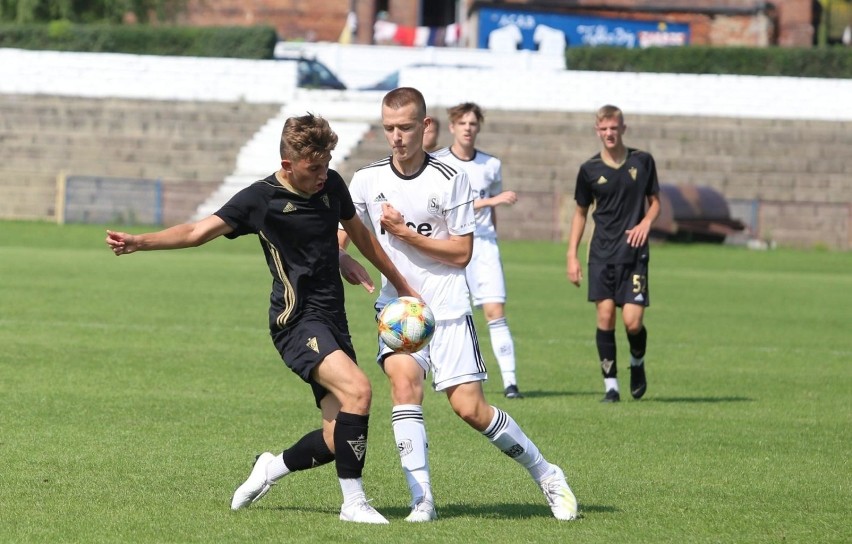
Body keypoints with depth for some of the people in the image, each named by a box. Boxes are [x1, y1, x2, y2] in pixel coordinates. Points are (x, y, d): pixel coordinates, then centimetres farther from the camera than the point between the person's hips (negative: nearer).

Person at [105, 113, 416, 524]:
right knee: (357, 390, -29)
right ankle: (353, 502, -21)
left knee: (339, 440, -2)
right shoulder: (261, 199, -10)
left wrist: (404, 288, 27)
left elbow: (360, 235, 23)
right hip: (297, 319, -7)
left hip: (332, 321, 7)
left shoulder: (331, 185, 8)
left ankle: (272, 467, 25)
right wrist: (139, 242, -28)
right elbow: (199, 231, -15)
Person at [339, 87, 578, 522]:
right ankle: (422, 499, -22)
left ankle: (546, 474, 14)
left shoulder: (450, 180, -6)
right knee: (403, 382, -23)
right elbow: (340, 237, 11)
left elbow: (461, 253, -6)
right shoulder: (366, 180, 3)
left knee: (469, 407, -7)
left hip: (447, 307, -2)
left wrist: (405, 233, -13)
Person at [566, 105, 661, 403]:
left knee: (632, 321, -9)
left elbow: (655, 202, 13)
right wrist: (572, 256, 7)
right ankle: (610, 385, 3)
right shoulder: (590, 169, 4)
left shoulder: (642, 161, 3)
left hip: (634, 252, -1)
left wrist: (646, 222, -8)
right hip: (602, 253, 1)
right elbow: (581, 212, 13)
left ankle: (637, 364, 23)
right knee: (605, 317, -7)